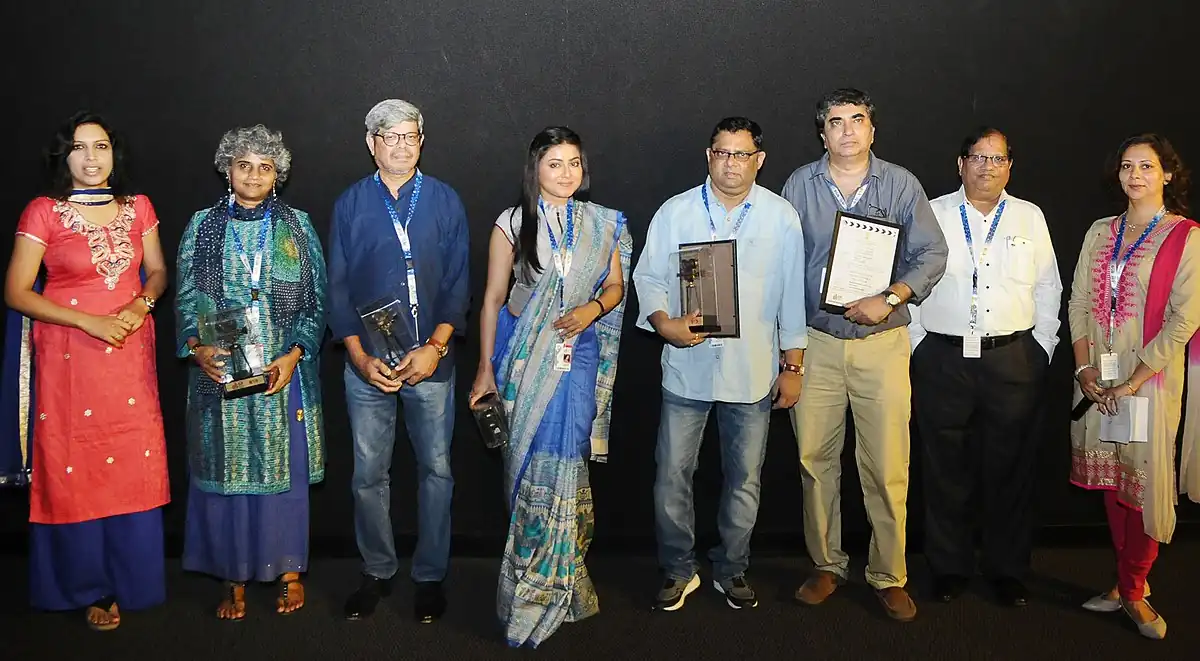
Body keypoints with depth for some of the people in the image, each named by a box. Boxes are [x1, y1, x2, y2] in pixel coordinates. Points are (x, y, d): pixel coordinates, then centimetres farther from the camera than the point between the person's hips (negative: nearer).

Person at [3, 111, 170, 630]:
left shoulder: (138, 208, 6)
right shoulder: (43, 213, -4)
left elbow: (157, 271, 15)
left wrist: (142, 303, -7)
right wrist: (87, 321, -14)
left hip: (130, 354, 3)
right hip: (69, 356, -3)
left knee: (132, 466, 5)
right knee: (76, 469, 3)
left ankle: (129, 579, 23)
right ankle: (89, 586, 21)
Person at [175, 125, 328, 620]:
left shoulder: (297, 226, 5)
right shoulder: (202, 226, 5)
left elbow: (317, 300, 2)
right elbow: (186, 299, 4)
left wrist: (294, 354, -10)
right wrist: (198, 348, -14)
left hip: (284, 371, 0)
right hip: (220, 370, 0)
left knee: (285, 469, 5)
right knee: (227, 470, 4)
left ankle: (289, 569, 21)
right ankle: (235, 579, 17)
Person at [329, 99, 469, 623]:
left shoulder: (445, 201, 3)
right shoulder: (350, 204, 4)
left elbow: (457, 284, 1)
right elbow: (338, 288, 3)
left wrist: (436, 346, -11)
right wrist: (360, 357, -6)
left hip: (430, 359, 0)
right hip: (367, 363, 1)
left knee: (436, 468, 6)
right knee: (369, 473, 7)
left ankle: (430, 575, 21)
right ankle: (377, 572, 25)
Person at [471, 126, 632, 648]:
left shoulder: (603, 224, 6)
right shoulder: (512, 224, 1)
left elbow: (616, 285, 11)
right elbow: (493, 297, 3)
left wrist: (592, 308, -11)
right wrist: (485, 368, 0)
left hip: (578, 354, 1)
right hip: (524, 355, 0)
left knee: (561, 461, -2)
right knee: (526, 463, 3)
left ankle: (546, 586, 13)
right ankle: (535, 575, 18)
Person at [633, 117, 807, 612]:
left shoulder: (782, 217, 1)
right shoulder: (675, 212, 1)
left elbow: (793, 296, 3)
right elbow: (648, 278, 4)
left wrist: (793, 366, 3)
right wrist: (665, 324, -15)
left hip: (753, 372, 0)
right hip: (686, 368, 0)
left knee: (744, 480, 10)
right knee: (671, 476, 3)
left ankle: (731, 570, 29)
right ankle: (678, 570, 22)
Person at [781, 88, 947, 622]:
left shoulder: (901, 184, 3)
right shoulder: (800, 185, 5)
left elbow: (932, 254, 0)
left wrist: (890, 299, -15)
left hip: (883, 343, -1)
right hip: (815, 342, 1)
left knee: (887, 467, -1)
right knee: (815, 459, 6)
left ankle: (888, 575, 14)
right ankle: (826, 565, 22)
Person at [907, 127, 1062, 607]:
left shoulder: (1030, 218, 10)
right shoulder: (932, 215, 5)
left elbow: (1048, 289, 11)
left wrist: (1041, 349, 4)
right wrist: (917, 346, -2)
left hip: (1013, 360, 1)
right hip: (943, 360, -1)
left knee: (1011, 468, 7)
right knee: (945, 469, 6)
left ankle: (1008, 569, 22)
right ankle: (949, 567, 20)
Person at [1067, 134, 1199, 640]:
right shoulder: (1100, 233, 10)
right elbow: (1078, 303, 8)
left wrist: (1133, 383, -15)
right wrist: (1084, 368, -4)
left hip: (1151, 379, -4)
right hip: (1098, 379, 4)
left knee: (1144, 484, 0)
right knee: (1111, 483, 10)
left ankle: (1132, 591, 16)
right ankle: (1128, 581, 25)